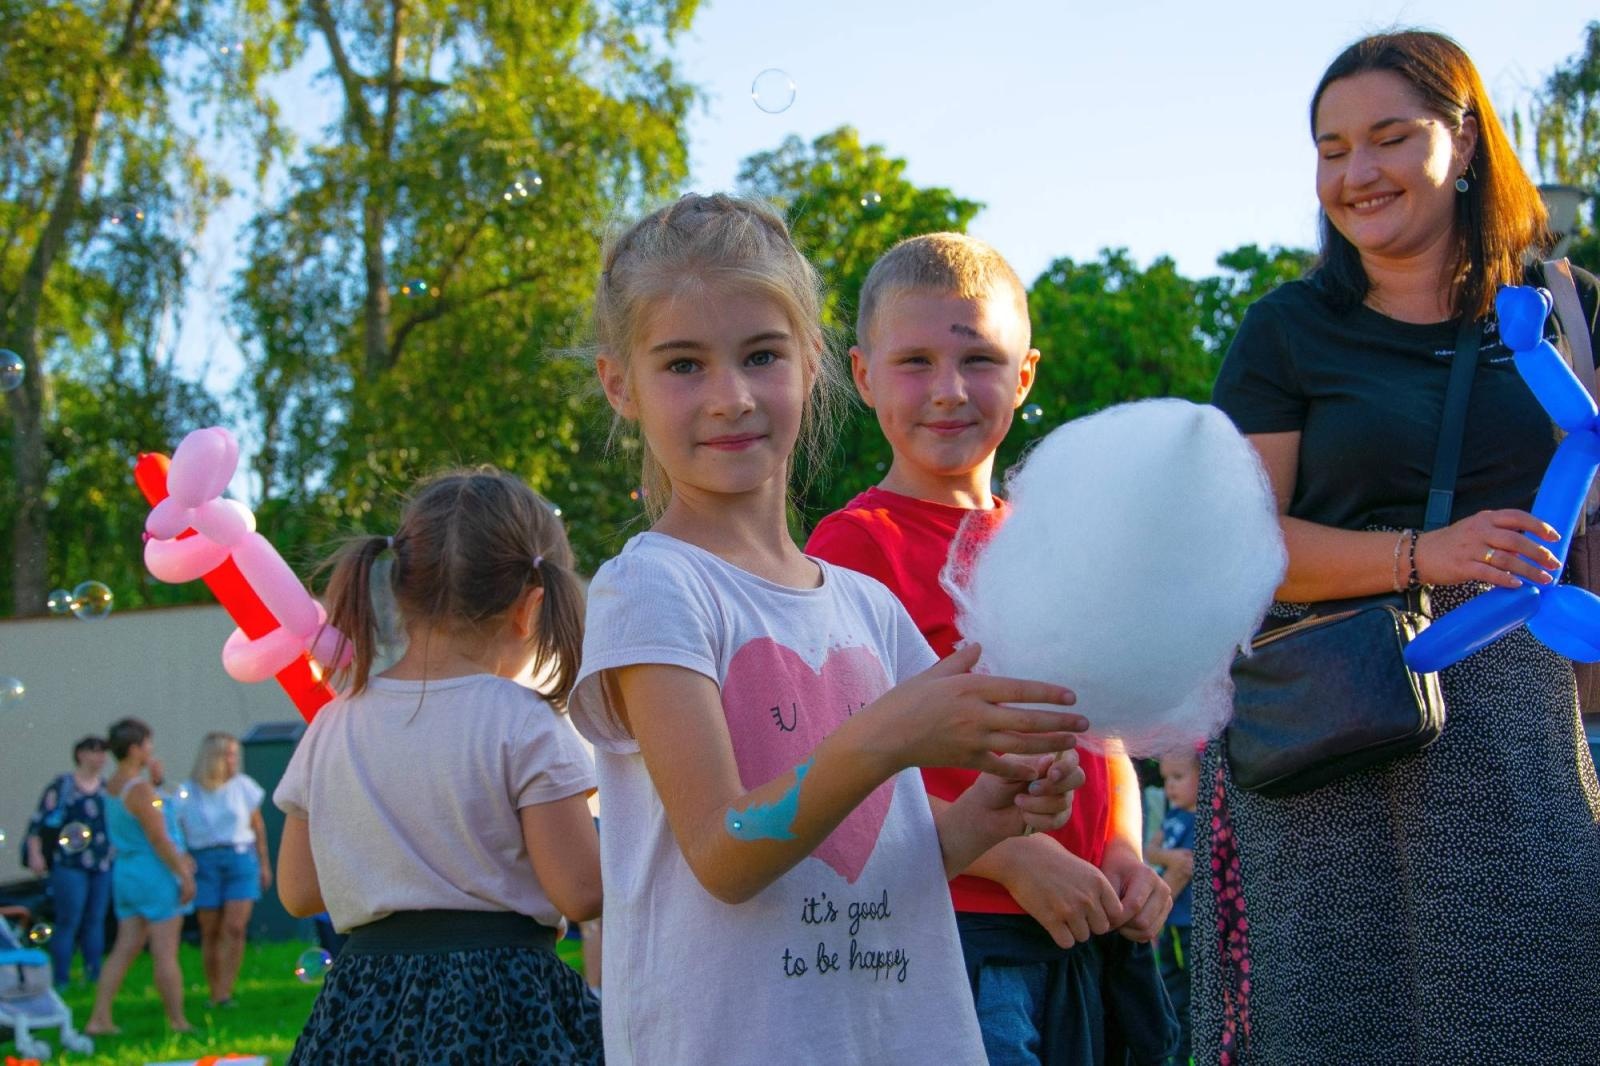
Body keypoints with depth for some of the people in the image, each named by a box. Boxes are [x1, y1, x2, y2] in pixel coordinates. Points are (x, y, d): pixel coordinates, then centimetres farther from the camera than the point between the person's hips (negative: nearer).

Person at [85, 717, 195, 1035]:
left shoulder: (112, 786, 9)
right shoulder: (140, 789, -19)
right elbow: (159, 839, -19)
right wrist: (184, 875, -14)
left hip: (125, 873, 9)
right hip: (155, 874, -9)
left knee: (124, 949, 10)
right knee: (165, 953, -1)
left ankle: (99, 1018, 7)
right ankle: (177, 1022, 5)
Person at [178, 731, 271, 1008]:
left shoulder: (243, 786, 5)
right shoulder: (188, 793, 0)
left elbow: (257, 826, 13)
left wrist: (264, 863, 15)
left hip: (240, 860, 1)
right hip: (204, 863, -1)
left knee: (235, 928, -11)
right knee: (210, 933, 2)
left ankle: (226, 992, -7)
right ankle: (214, 994, 11)